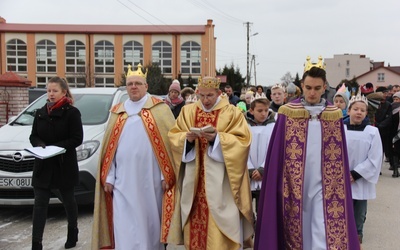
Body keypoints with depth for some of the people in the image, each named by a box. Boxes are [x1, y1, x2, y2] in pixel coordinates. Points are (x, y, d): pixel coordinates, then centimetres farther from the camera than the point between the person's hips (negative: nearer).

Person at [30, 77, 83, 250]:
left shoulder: (72, 112, -6)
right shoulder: (40, 113, 10)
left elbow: (77, 139, -11)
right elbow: (33, 136, 11)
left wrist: (55, 147, -20)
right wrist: (40, 145, -11)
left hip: (64, 165, -4)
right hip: (43, 165, 4)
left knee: (68, 200, 13)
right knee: (40, 204, 0)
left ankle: (73, 232, 36)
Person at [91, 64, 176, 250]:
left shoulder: (159, 109, 2)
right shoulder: (117, 112, 12)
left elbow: (169, 141, -4)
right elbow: (110, 147, 12)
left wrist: (166, 175, -10)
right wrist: (109, 177, 6)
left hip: (150, 179, -2)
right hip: (123, 181, 2)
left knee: (151, 222, 9)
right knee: (125, 228, 1)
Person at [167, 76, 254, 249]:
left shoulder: (231, 113, 0)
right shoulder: (187, 111, 9)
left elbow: (242, 140, -7)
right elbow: (173, 136, 8)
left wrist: (217, 138, -19)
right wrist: (187, 138, -13)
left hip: (219, 179, -3)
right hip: (194, 177, 3)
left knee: (219, 221, -2)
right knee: (195, 220, 6)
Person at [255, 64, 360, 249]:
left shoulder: (334, 115, 3)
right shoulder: (287, 112, -3)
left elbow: (339, 156, 8)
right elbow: (277, 152, 0)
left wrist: (339, 186, 7)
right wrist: (279, 182, -3)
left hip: (324, 183, 1)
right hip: (294, 183, -1)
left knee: (324, 231, -3)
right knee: (297, 228, 10)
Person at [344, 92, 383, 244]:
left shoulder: (373, 132, -6)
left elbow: (375, 158, -7)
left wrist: (356, 174, -11)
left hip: (362, 180, 0)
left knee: (359, 212, 12)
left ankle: (357, 234, 33)